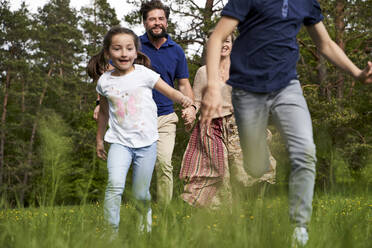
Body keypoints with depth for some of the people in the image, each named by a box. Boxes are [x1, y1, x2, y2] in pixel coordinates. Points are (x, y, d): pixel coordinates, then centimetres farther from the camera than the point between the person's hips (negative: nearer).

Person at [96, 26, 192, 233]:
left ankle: (145, 212, 39)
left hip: (146, 142, -1)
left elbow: (171, 92, -3)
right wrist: (99, 140, 25)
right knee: (115, 184, -22)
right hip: (120, 142, 1)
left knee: (140, 194, 5)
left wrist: (184, 99, -26)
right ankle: (112, 230, -13)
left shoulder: (144, 74, -4)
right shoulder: (105, 81, 4)